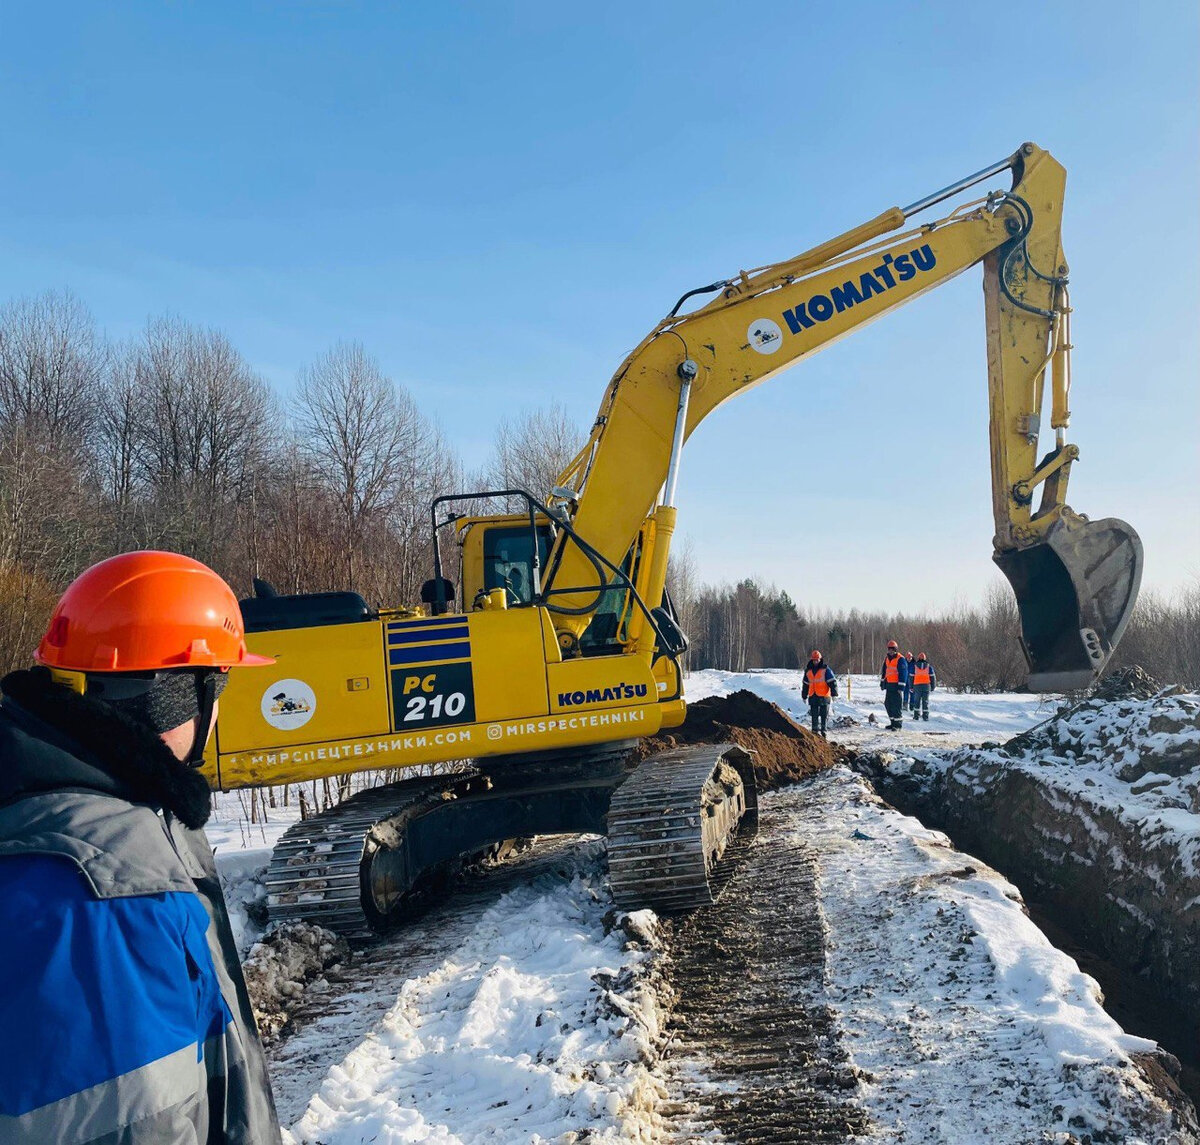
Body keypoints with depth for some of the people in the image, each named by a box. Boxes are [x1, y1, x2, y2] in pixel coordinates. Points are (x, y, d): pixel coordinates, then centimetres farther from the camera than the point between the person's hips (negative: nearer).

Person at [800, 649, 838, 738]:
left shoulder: (826, 669, -2)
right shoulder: (808, 671, 13)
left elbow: (832, 682, -5)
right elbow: (805, 684, 22)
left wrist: (834, 693, -12)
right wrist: (804, 696, 24)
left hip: (824, 696, -4)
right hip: (813, 696, 4)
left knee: (824, 715, 0)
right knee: (814, 715, 2)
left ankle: (823, 731, 4)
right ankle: (815, 730, 5)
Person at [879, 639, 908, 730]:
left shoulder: (900, 660, -10)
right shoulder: (887, 658, 15)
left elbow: (903, 674, -14)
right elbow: (883, 671, 23)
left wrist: (901, 687, -17)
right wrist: (882, 683, 21)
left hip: (896, 685, -8)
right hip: (889, 685, 8)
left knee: (897, 705, -9)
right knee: (888, 704, 11)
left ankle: (898, 724, -5)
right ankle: (893, 722, 21)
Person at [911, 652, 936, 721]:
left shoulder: (914, 666, 5)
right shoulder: (929, 666, 7)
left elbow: (911, 677, 6)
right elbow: (932, 677, 7)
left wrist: (911, 687, 14)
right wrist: (932, 688, 13)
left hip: (917, 686, 0)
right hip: (926, 686, 0)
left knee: (917, 701, 8)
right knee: (925, 701, 5)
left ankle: (916, 716, 6)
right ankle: (925, 716, 3)